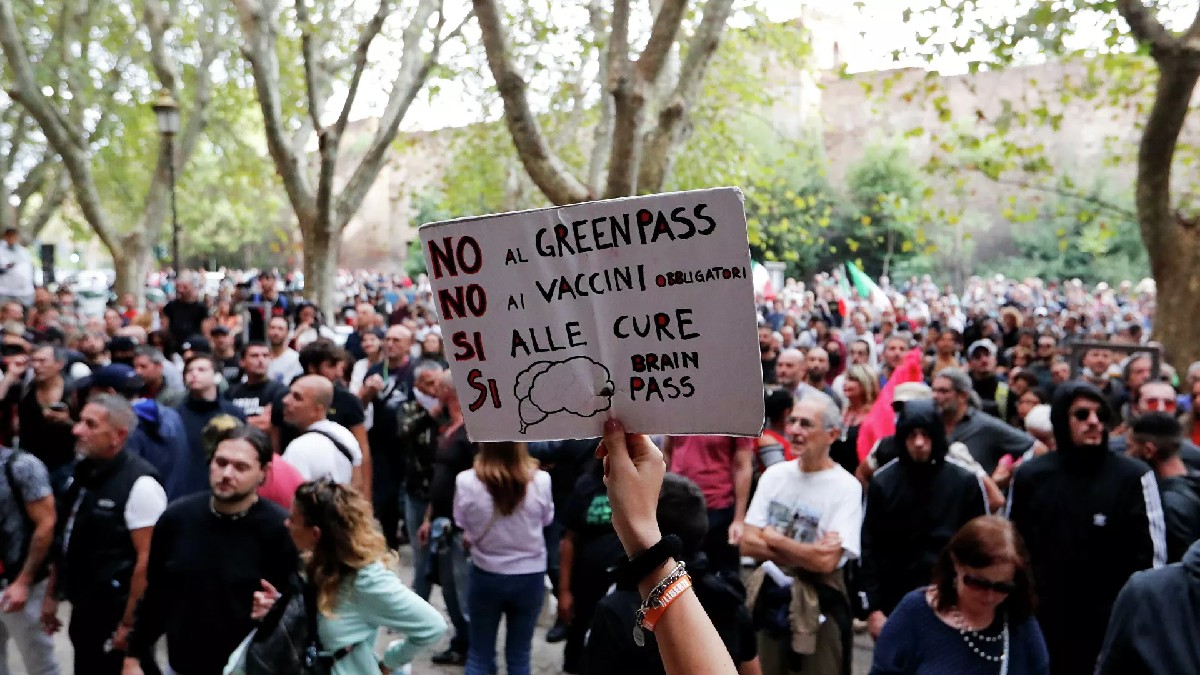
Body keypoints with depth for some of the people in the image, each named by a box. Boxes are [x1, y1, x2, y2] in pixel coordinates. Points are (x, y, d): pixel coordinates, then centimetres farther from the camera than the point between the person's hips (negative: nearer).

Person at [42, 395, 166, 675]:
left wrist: (129, 623, -18)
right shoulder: (83, 474, 6)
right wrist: (51, 595, 17)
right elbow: (65, 541, 15)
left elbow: (147, 559, -21)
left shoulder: (139, 483, -20)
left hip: (117, 617, -8)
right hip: (83, 612, 8)